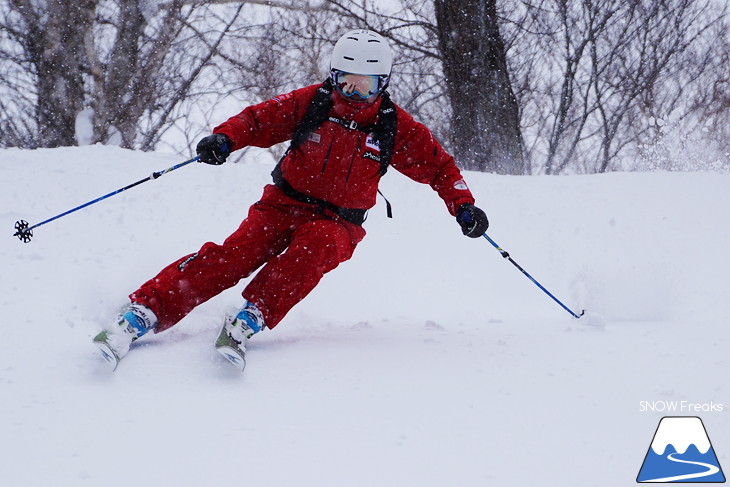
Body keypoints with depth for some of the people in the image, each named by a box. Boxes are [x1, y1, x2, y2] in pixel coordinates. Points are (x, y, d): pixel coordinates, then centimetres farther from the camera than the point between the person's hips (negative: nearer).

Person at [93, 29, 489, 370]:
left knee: (316, 247, -37)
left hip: (338, 222, 1)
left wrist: (463, 205, -6)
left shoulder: (394, 126, 0)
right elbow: (260, 119, 0)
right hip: (285, 204, 0)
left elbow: (438, 165, 8)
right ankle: (143, 313, -34)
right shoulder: (311, 103, -2)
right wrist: (225, 138, -20)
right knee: (235, 255, -26)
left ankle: (249, 321, -42)